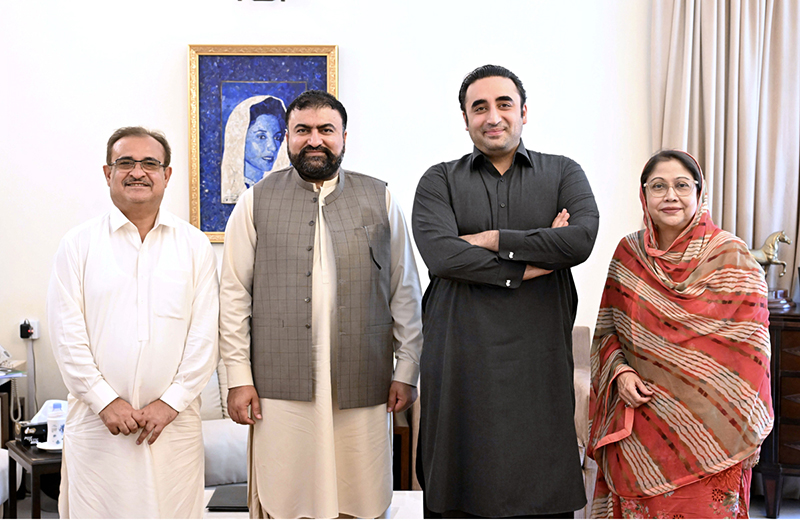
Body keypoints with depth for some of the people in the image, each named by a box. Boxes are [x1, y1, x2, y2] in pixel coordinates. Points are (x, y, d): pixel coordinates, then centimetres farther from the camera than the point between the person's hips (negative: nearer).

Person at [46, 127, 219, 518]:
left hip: (174, 421, 1)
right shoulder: (78, 244, 4)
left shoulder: (195, 246, 6)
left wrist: (171, 402, -6)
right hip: (97, 422, 0)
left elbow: (205, 335, 1)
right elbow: (66, 334, -1)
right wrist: (105, 401, -8)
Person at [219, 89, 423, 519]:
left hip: (362, 388, 1)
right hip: (281, 388, -1)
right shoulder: (256, 201, 7)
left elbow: (404, 292, 9)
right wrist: (239, 377, -1)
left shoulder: (380, 200, 10)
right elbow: (234, 294, 5)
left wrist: (407, 370, 5)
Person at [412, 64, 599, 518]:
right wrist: (529, 263, -10)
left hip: (539, 360, 0)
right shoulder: (440, 181, 9)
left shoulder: (563, 174, 11)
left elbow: (582, 239, -9)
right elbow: (440, 254, -10)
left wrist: (493, 239, -7)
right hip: (461, 360, 0)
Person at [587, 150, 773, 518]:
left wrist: (742, 434, -9)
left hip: (705, 429, -3)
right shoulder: (628, 254, 4)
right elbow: (608, 330, 11)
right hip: (637, 426, 3)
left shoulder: (731, 259, -6)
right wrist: (620, 371, -8)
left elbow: (748, 352, -6)